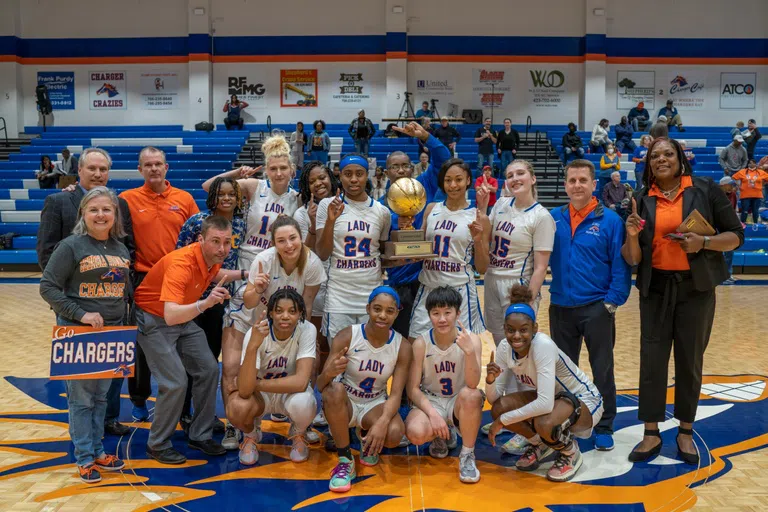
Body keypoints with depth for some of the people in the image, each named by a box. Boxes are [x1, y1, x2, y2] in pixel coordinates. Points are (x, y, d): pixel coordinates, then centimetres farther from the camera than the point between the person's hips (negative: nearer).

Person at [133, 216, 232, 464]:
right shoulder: (181, 264, -34)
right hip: (154, 320, -8)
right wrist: (205, 302, -59)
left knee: (208, 370, 3)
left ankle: (200, 436, 19)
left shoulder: (213, 259, -10)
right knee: (176, 382, -15)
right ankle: (158, 444, 6)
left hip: (184, 319, 8)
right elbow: (170, 315, -45)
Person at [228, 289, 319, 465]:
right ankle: (251, 434, 6)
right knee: (237, 407, -33)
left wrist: (256, 384, -25)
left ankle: (298, 434, 4)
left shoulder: (307, 330, -23)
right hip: (260, 395, 0)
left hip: (292, 392, 0)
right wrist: (253, 345, -49)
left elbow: (300, 382, -32)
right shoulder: (257, 332, -26)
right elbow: (245, 390, -37)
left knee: (302, 403, -35)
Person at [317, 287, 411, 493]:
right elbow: (320, 385, -20)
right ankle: (345, 461, -19)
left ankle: (366, 436, 8)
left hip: (375, 404, 1)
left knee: (394, 434, -31)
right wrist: (329, 373, -45)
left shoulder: (402, 347, -12)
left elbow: (396, 394, -15)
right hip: (344, 402, -1)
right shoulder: (347, 336, -18)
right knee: (334, 389, -37)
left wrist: (382, 422, -36)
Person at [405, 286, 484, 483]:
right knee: (416, 433, -31)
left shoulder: (471, 339, -16)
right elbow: (413, 389, -10)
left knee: (471, 395, -36)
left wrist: (469, 351, -44)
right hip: (429, 401, 1)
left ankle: (467, 455, -12)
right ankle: (442, 435, 8)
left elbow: (472, 385, -28)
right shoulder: (421, 343, -14)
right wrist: (432, 414, -25)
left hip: (458, 402, 0)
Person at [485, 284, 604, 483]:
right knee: (499, 408, -18)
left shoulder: (543, 345, -33)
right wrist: (490, 380, -33)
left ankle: (571, 453, -1)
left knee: (543, 423, -37)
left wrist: (503, 420, -32)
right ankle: (540, 445, 10)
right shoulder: (505, 347, -13)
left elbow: (545, 404, -40)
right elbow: (494, 399, -12)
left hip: (584, 401, -6)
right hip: (550, 397, 7)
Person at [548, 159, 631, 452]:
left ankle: (604, 427, 21)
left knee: (602, 370, 6)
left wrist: (612, 302, -11)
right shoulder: (553, 219, 3)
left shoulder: (610, 220, -6)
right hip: (561, 307, 3)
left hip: (597, 307, -3)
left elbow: (621, 265, -7)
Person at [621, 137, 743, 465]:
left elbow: (736, 235, -1)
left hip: (695, 288, -1)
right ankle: (651, 434, 13)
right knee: (652, 360, 2)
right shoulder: (643, 201, 4)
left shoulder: (706, 190, -2)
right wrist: (632, 236, -18)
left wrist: (703, 243, -18)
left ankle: (685, 432, 22)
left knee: (690, 360, 8)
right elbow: (632, 259, 3)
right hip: (655, 288, 2)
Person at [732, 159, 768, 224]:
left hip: (757, 196, 2)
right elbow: (733, 178, 3)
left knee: (756, 211, 8)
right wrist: (738, 186, 0)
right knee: (744, 211, -2)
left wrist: (761, 184, 3)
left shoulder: (761, 172, 4)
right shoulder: (742, 172, 0)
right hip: (745, 195, -1)